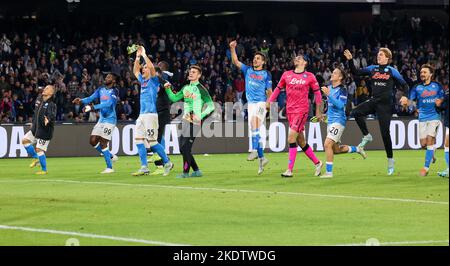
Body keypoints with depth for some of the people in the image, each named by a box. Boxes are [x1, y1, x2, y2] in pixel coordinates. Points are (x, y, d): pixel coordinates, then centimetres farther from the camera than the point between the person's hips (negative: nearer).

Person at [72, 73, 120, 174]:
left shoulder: (114, 91, -12)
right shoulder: (101, 89, 10)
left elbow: (108, 104, -26)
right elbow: (91, 98, 2)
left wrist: (93, 107, -35)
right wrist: (81, 101, -20)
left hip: (110, 119, -8)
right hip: (101, 119, 8)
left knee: (103, 143, -11)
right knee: (93, 141, 5)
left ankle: (109, 168, -2)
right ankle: (111, 156, 21)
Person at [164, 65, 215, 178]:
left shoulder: (201, 89, -8)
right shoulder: (186, 88, 14)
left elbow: (211, 106, -10)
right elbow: (174, 98, 23)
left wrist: (200, 116, -19)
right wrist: (168, 89, 8)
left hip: (194, 122, -8)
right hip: (185, 120, 8)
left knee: (186, 147, -11)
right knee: (182, 148, 9)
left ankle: (186, 172, -2)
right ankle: (196, 171, 17)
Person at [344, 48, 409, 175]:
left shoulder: (392, 71, -1)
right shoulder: (372, 69, 9)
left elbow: (404, 85, 3)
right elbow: (355, 72, 8)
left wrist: (405, 96, -15)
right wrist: (350, 60, -4)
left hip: (385, 104, -4)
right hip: (374, 101, 4)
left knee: (385, 132, -5)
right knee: (356, 112, -19)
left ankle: (390, 159, 7)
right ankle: (366, 136, 0)